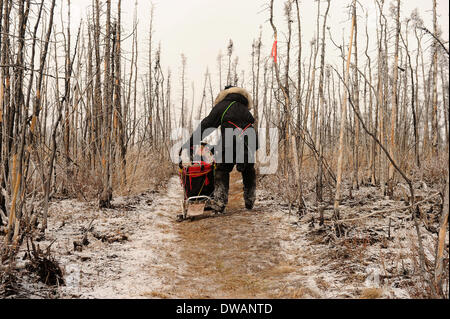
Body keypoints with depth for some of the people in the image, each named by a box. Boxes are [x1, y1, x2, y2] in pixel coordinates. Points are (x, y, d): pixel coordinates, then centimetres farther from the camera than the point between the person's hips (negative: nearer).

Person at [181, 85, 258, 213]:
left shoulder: (222, 105, 15)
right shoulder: (245, 109, 31)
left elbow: (206, 126, 8)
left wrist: (190, 144, 6)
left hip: (230, 142, -4)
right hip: (250, 143, 5)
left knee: (222, 170, 4)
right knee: (248, 171, 20)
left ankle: (219, 202, -6)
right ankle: (250, 202, 26)